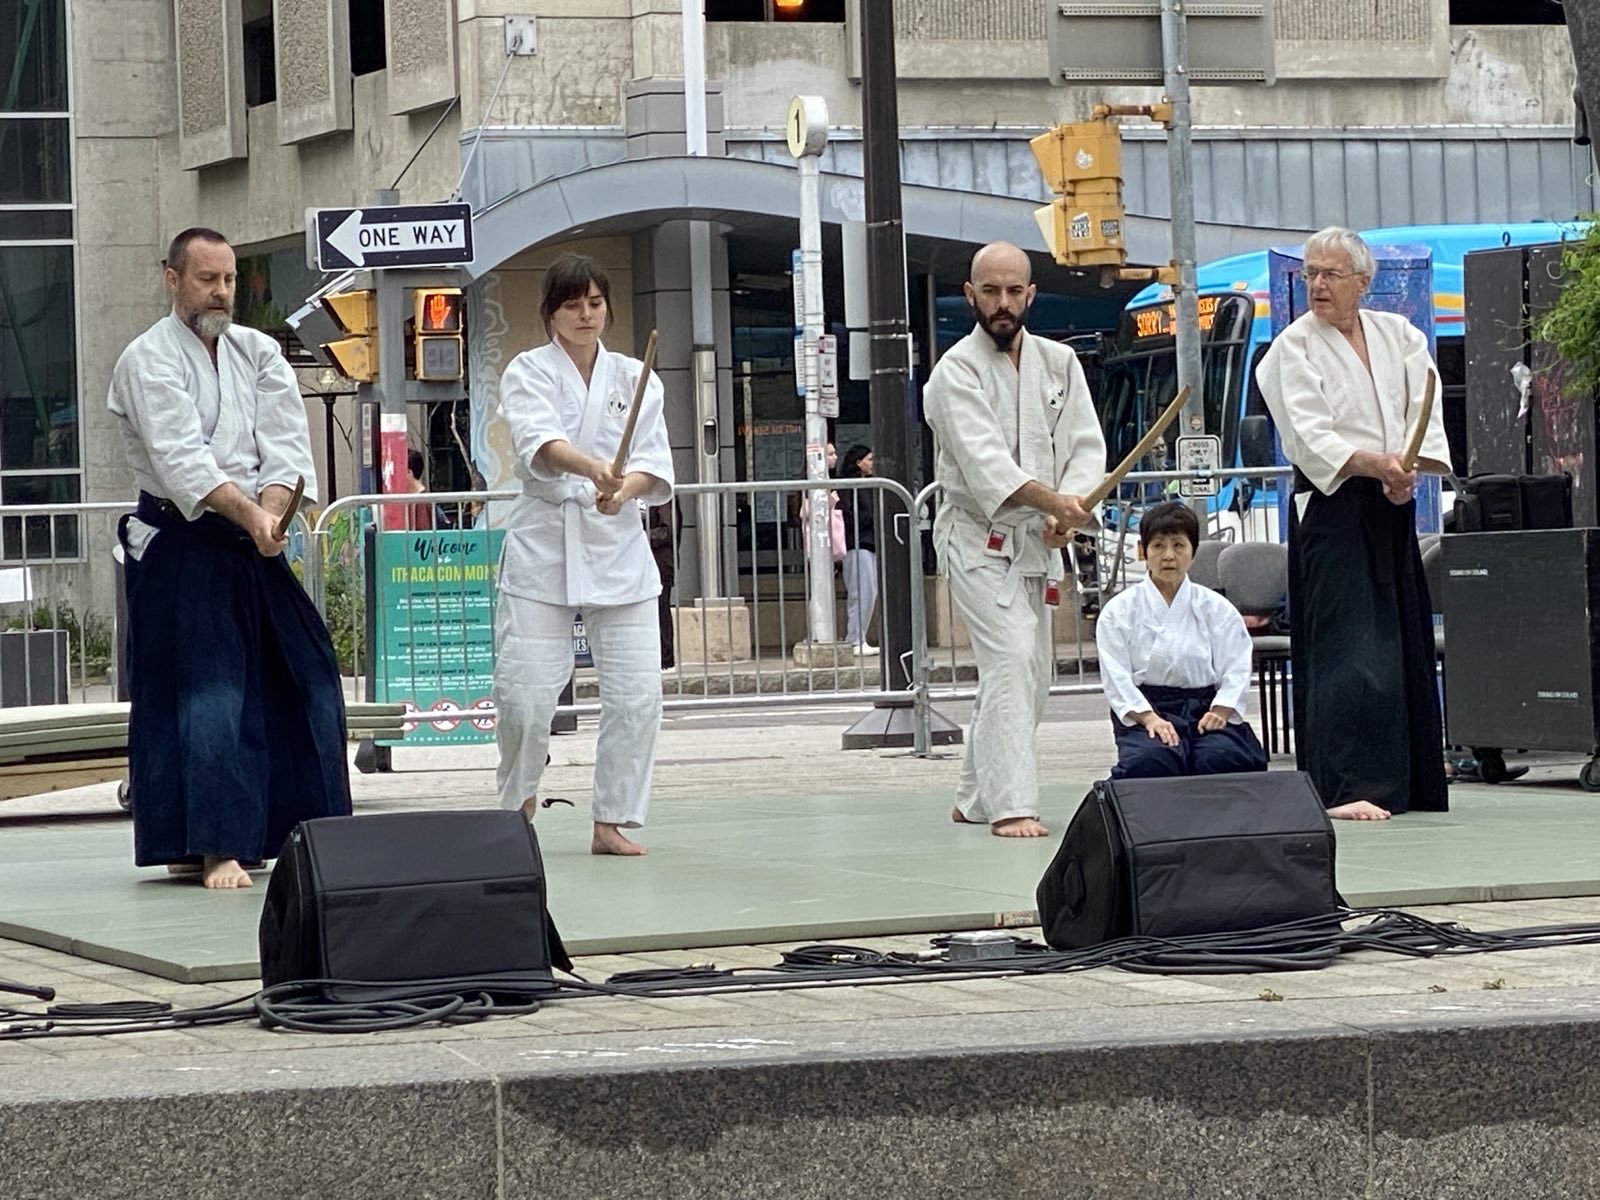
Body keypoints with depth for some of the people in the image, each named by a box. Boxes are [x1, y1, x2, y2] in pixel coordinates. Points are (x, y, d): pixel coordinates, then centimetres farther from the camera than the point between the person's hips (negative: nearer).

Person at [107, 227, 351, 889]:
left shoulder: (258, 353, 10)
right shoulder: (148, 361, -8)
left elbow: (286, 444, -2)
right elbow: (182, 462, -20)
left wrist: (273, 510, -20)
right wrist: (251, 515, -30)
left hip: (255, 547, 6)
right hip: (182, 553, -6)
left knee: (303, 679, 7)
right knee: (206, 694, -11)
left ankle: (317, 836, 17)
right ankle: (214, 849, -11)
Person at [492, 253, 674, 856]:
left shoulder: (633, 378, 10)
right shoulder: (529, 372, 0)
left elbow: (655, 465, 1)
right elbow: (539, 441, -20)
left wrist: (625, 488, -22)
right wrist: (593, 468, -40)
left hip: (618, 546, 3)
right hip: (544, 541, -3)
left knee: (636, 693, -4)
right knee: (524, 694, -7)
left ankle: (613, 822, 8)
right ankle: (518, 803, 20)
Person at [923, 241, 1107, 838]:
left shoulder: (1059, 363, 5)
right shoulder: (956, 373, -13)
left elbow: (1087, 446, 0)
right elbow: (984, 461, -26)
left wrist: (1067, 510, -19)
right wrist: (1052, 500, -39)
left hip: (1035, 541, 7)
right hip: (978, 537, -7)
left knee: (1030, 675, 12)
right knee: (1012, 660, -21)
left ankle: (977, 798, 27)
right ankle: (1011, 805, -23)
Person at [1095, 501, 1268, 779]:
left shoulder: (1217, 609, 12)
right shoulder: (1118, 611, 7)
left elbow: (1236, 670, 5)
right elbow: (1116, 676, -3)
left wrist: (1220, 712, -15)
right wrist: (1149, 718, -19)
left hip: (1204, 711, 2)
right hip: (1143, 710, -2)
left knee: (1222, 758, -32)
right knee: (1149, 761, -36)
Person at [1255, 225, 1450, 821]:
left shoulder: (1399, 336, 10)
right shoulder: (1294, 348, -4)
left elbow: (1424, 412, 4)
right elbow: (1311, 438, -14)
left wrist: (1408, 471, -14)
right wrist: (1377, 464, -27)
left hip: (1394, 508, 6)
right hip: (1332, 508, -6)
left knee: (1406, 638, 9)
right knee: (1345, 642, -14)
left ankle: (1411, 783, 18)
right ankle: (1347, 786, -19)